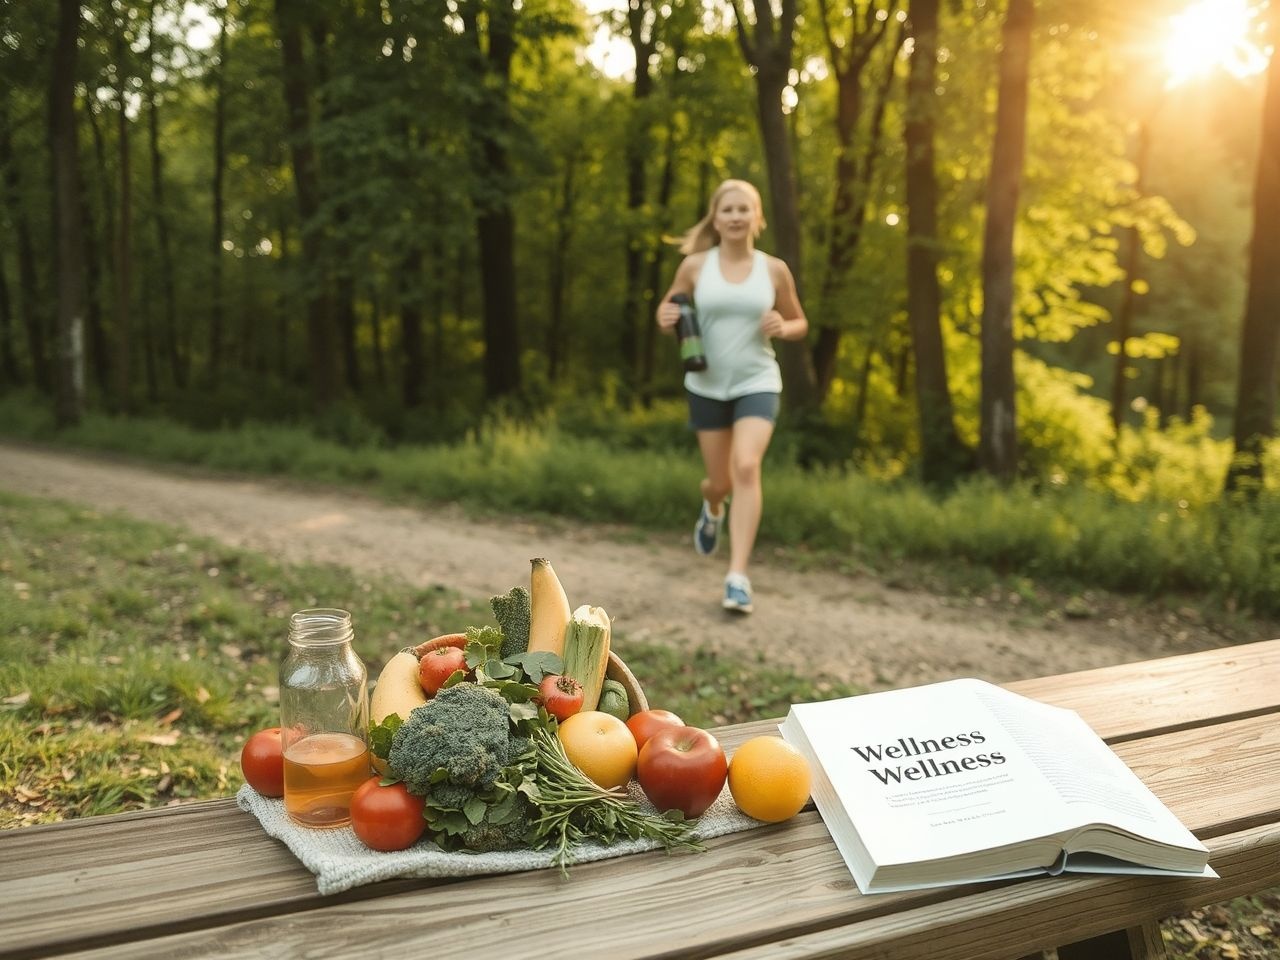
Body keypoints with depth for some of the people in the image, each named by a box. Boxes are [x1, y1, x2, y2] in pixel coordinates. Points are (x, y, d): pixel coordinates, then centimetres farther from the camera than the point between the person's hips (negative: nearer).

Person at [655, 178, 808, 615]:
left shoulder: (774, 269, -2)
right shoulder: (694, 266, -3)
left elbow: (800, 324, 10)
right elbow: (667, 310, 9)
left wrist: (783, 328, -13)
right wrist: (665, 320, -15)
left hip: (758, 383, -1)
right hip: (706, 385, 1)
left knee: (747, 467, -21)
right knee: (721, 480, 10)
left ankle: (738, 575, -17)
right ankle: (713, 507, 50)